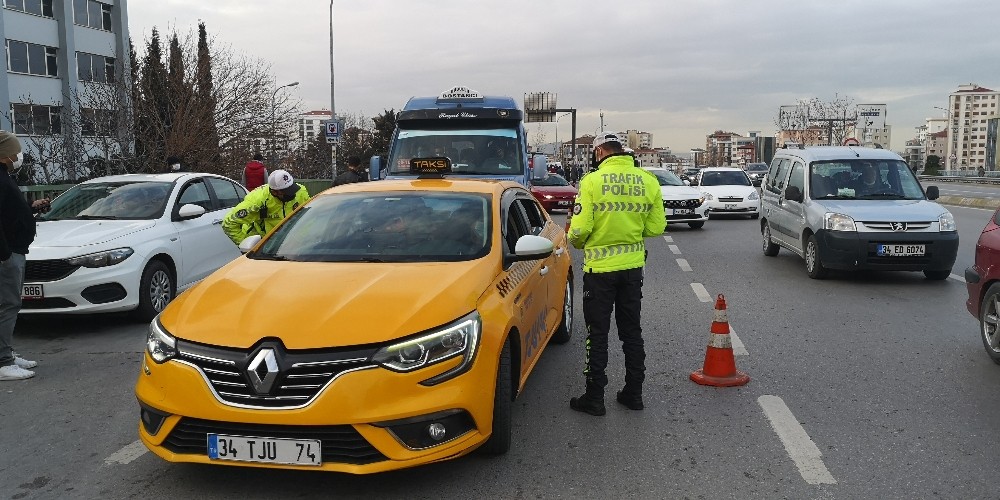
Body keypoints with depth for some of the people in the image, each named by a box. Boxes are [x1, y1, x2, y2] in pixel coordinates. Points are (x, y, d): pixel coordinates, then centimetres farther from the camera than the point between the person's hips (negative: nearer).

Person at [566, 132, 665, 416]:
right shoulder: (648, 181, -1)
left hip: (599, 267, -4)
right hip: (633, 265, 4)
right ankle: (634, 393, 24)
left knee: (597, 334, 6)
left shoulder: (592, 181, -14)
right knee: (631, 331, 16)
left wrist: (576, 242, 4)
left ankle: (594, 398, 12)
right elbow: (656, 227, 2)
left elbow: (579, 229, -18)